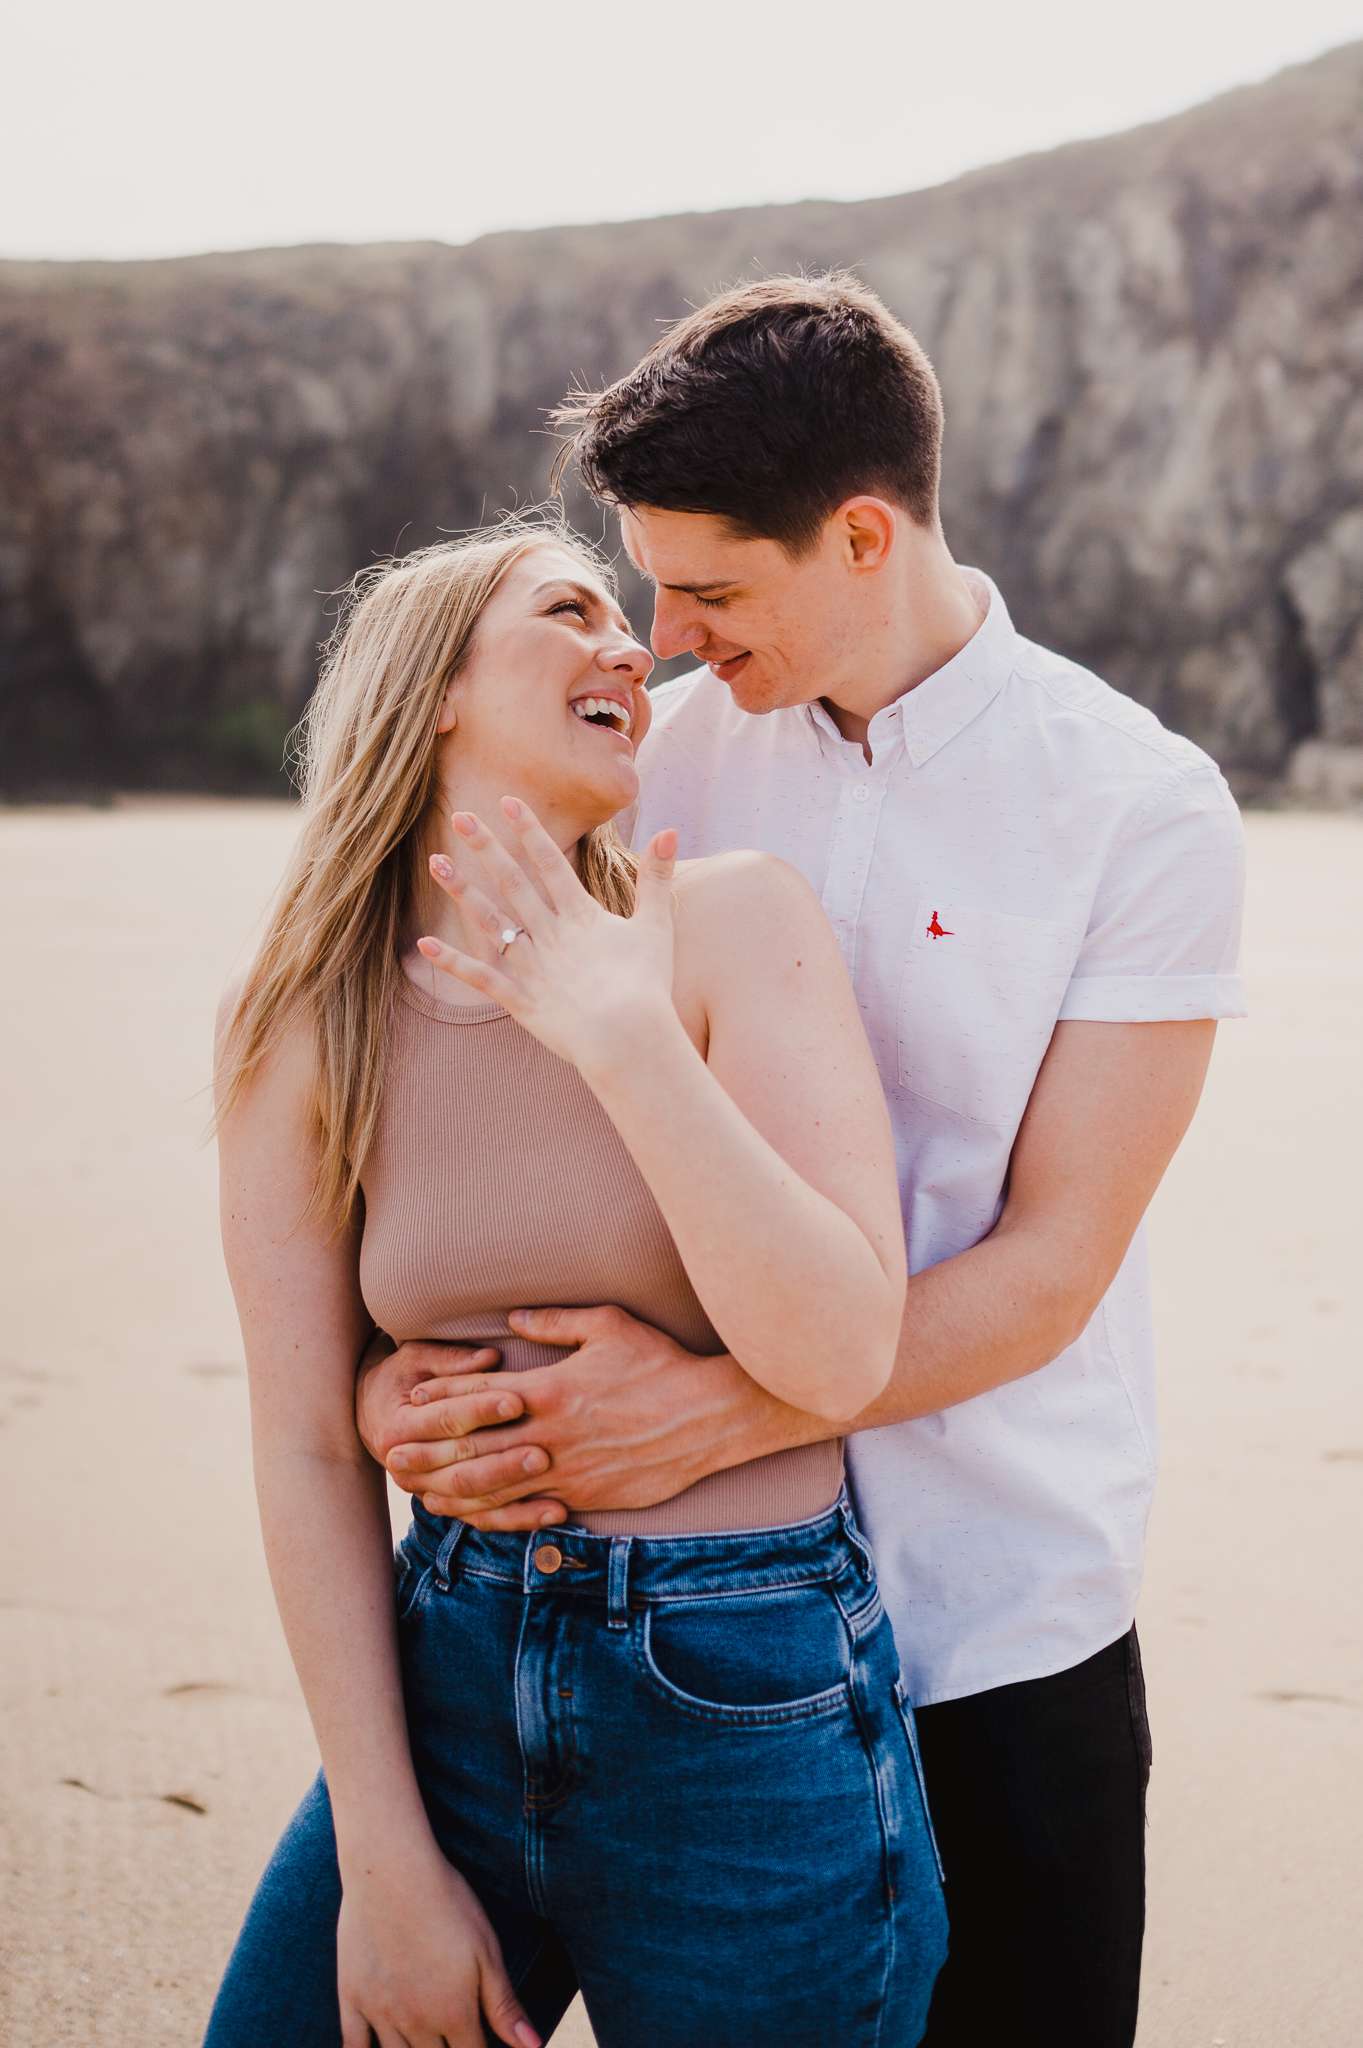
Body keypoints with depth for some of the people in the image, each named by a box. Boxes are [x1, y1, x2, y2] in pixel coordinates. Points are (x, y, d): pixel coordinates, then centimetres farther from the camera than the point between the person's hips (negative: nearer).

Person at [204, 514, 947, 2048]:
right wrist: (383, 1862, -4)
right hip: (443, 1683, 2)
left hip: (750, 1721, -2)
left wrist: (627, 1036, -23)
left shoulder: (736, 922, -8)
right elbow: (310, 1449, -2)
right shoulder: (304, 1024, -1)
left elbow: (841, 1359, -17)